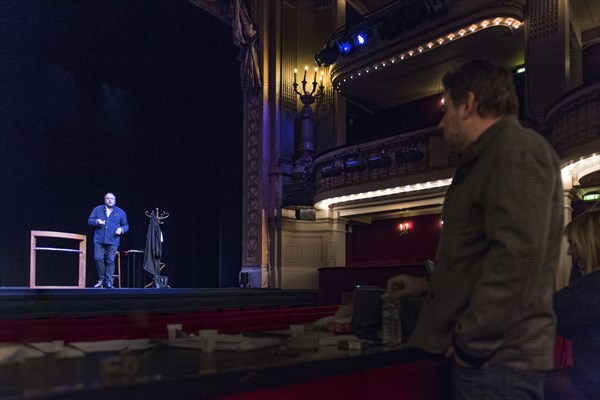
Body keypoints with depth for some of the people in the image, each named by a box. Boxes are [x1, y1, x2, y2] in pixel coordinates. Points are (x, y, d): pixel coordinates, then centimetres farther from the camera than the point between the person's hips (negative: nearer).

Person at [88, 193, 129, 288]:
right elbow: (90, 221, 10)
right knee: (98, 258, -8)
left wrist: (121, 229, -8)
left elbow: (126, 225, 14)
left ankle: (108, 282, 3)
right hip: (99, 240, 0)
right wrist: (97, 221, -11)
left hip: (113, 241, 0)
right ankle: (101, 280, 9)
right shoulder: (97, 209, 13)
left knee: (110, 261, -3)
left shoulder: (120, 212, 12)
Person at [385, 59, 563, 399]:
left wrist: (471, 341, -22)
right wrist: (429, 285, 23)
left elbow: (517, 254, -26)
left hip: (498, 358, -10)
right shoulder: (490, 159, 20)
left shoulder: (517, 149, -14)